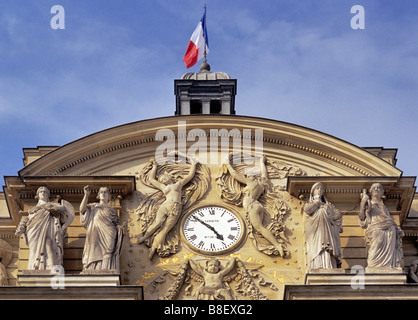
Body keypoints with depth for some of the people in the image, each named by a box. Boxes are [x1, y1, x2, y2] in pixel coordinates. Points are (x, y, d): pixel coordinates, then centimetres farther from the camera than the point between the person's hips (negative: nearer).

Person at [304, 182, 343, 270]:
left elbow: (338, 213, 12)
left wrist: (330, 218, -1)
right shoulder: (309, 204, 21)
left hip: (326, 231, 2)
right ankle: (317, 268, -28)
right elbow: (307, 209, -4)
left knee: (327, 252, -14)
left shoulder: (328, 205, 25)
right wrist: (316, 201, 9)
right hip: (314, 232, -2)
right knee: (316, 249, -20)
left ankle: (327, 268, -23)